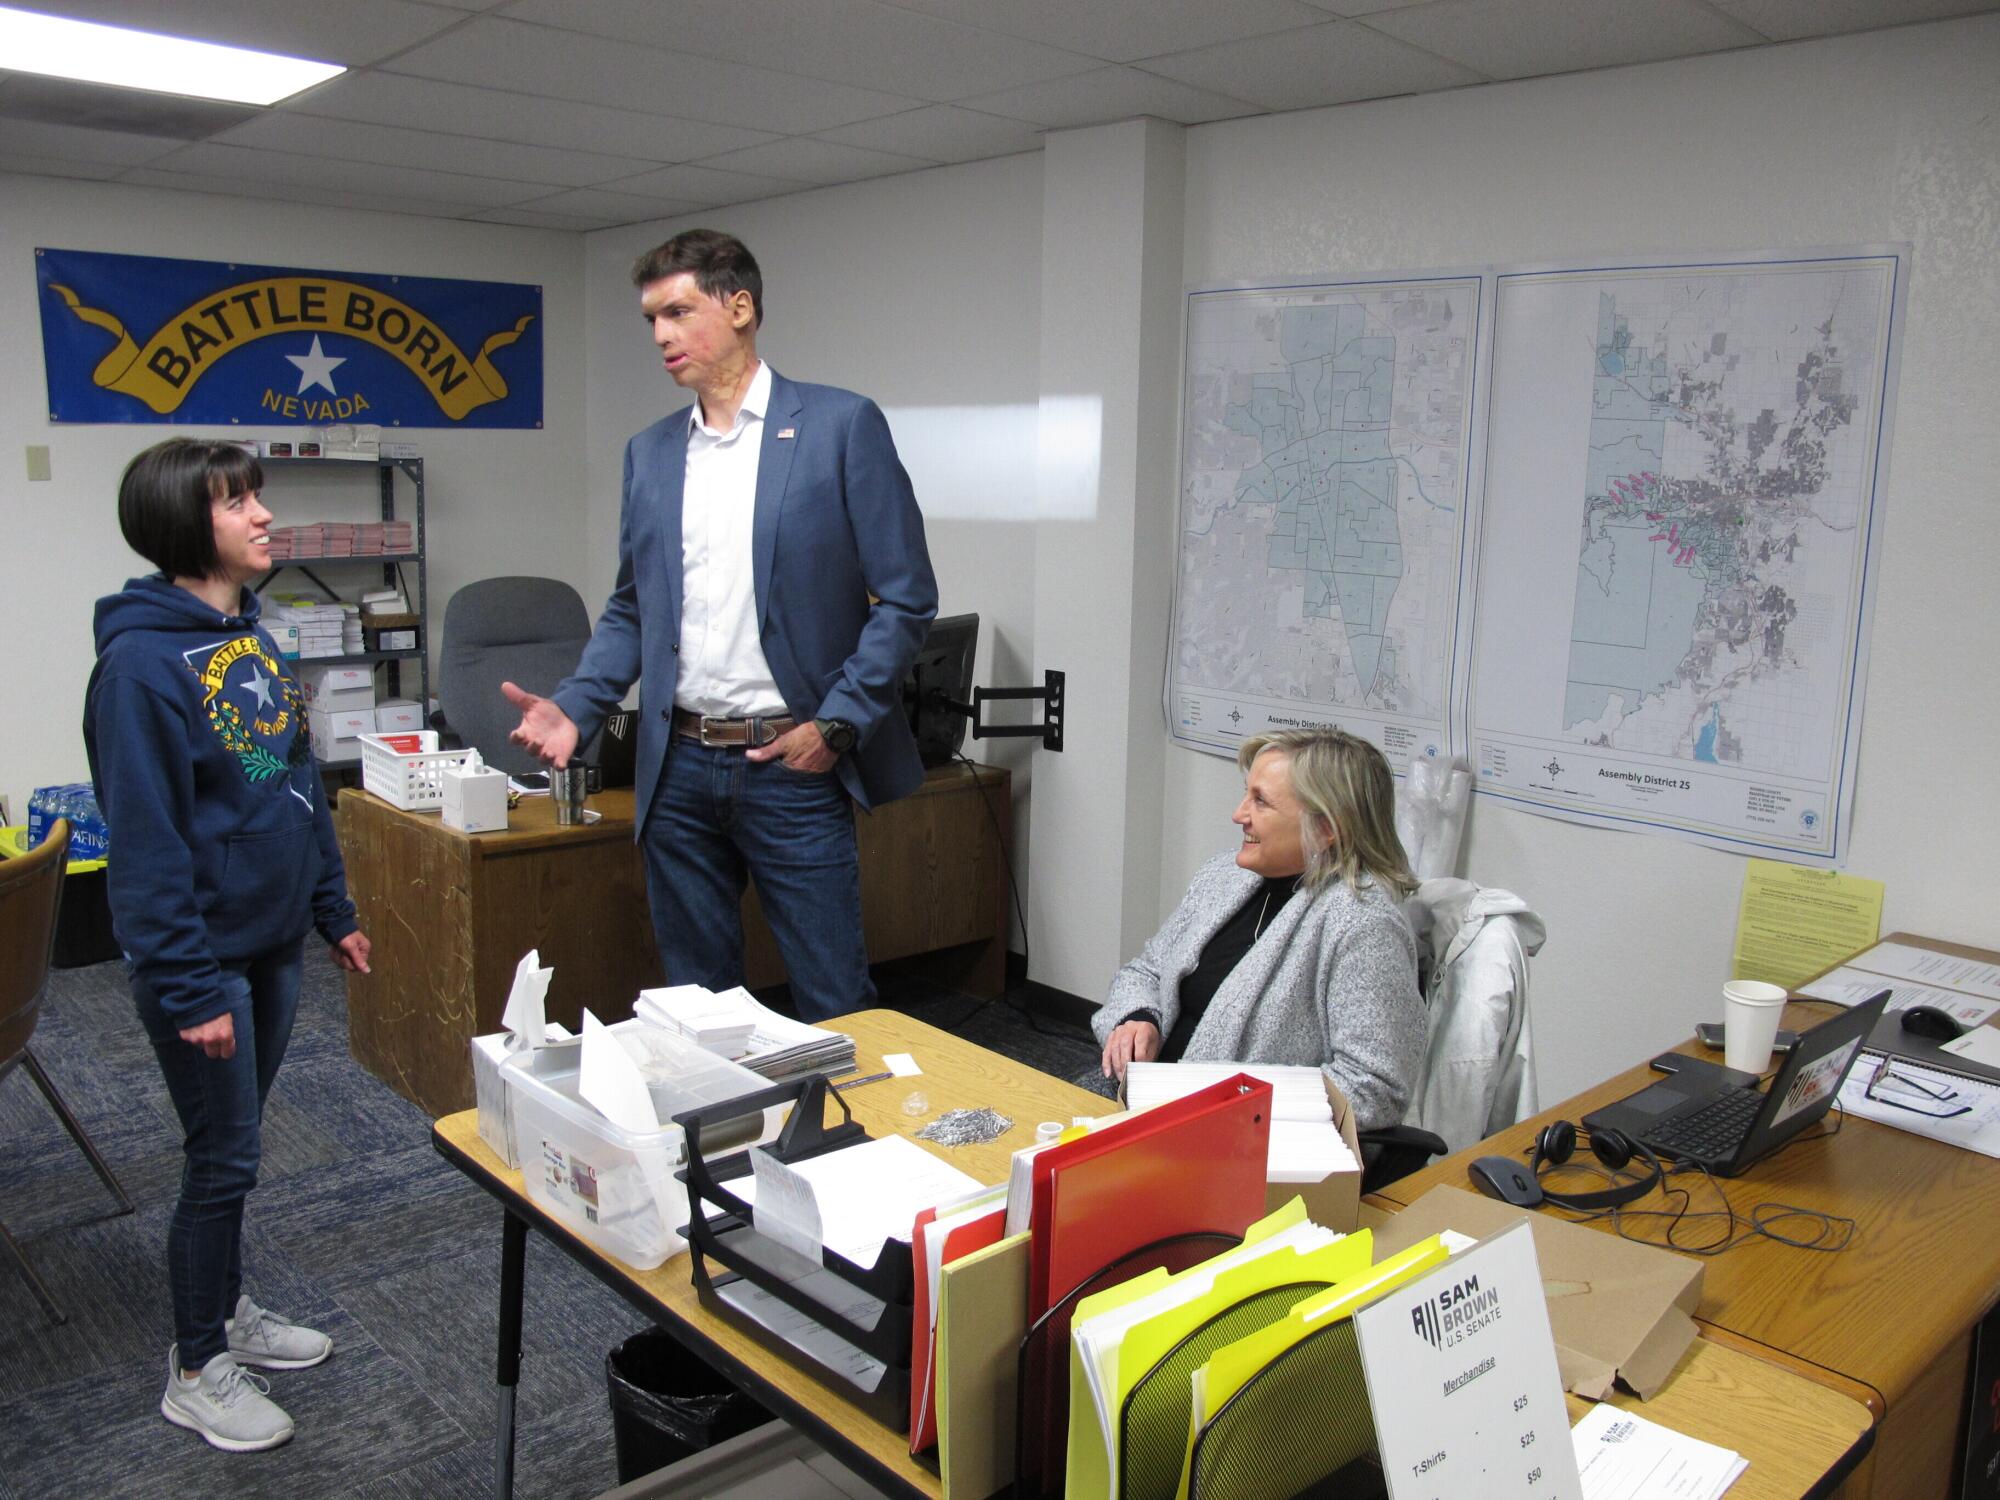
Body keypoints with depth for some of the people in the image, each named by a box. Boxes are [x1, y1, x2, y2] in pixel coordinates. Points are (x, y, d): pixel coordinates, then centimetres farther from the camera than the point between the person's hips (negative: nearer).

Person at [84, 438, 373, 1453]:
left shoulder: (252, 639, 7)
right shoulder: (142, 661, -19)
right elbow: (143, 839, -21)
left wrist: (332, 910, 14)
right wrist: (188, 987, -21)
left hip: (272, 944, 8)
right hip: (203, 957, -8)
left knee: (233, 1144, 21)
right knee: (224, 1159, 4)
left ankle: (226, 1308, 38)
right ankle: (197, 1371, 22)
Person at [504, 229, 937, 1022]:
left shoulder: (841, 425, -4)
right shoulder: (649, 451, 12)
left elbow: (906, 597, -6)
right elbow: (631, 608, 17)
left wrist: (835, 724, -12)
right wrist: (575, 707, 1)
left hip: (792, 764, -5)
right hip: (679, 769, 5)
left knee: (833, 1006, 4)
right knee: (694, 1000, 15)